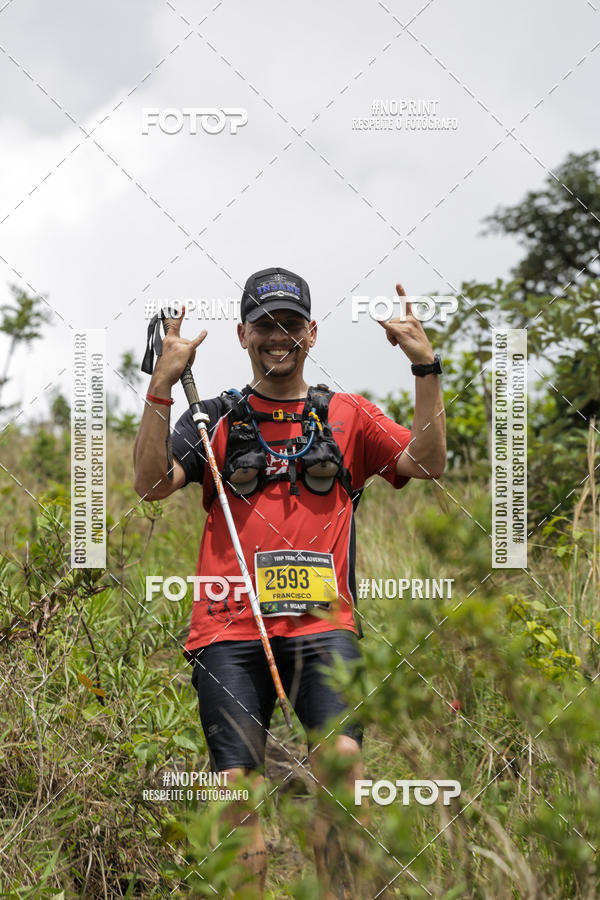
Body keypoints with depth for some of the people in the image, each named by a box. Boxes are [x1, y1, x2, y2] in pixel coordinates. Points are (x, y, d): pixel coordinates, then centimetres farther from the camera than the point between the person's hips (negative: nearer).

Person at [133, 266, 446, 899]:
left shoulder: (347, 416, 16)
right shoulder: (214, 420, 14)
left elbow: (428, 464, 4)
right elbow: (151, 484, 0)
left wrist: (426, 370, -5)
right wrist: (162, 387, -11)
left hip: (322, 624, 0)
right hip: (232, 625, 1)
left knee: (340, 752, -23)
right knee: (238, 785, -9)